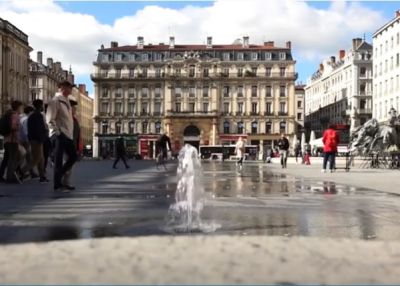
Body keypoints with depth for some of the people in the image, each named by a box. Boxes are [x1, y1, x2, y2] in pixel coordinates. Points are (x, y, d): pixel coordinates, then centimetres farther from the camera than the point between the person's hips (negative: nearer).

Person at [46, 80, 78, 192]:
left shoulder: (66, 101, 19)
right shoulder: (55, 101, -9)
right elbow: (50, 119, -15)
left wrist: (70, 133, 16)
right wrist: (57, 132, -20)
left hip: (67, 135, 9)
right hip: (59, 135, -9)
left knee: (73, 156, 11)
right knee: (59, 160, -4)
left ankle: (59, 177, 22)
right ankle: (57, 185, 2)